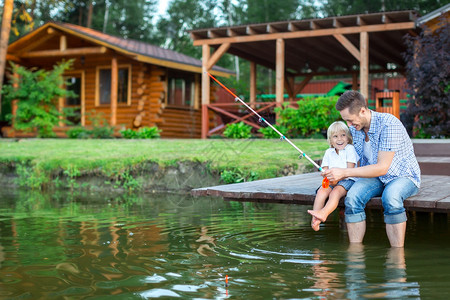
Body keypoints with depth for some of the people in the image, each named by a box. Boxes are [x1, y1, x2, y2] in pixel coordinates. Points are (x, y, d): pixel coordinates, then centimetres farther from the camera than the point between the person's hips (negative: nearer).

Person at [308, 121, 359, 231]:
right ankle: (315, 219, -36)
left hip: (347, 180, -4)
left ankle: (323, 213, -54)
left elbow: (350, 170, -8)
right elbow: (324, 169, 14)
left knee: (335, 192, -34)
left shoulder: (350, 149, 1)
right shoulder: (329, 152, 16)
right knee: (321, 191, -25)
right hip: (330, 181, 4)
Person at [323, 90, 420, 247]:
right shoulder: (355, 127, -2)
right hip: (374, 177, 6)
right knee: (352, 197, -26)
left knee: (390, 197, -39)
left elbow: (382, 168, -28)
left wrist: (344, 172, -29)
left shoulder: (389, 124, -26)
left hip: (403, 176, -5)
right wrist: (336, 176, -2)